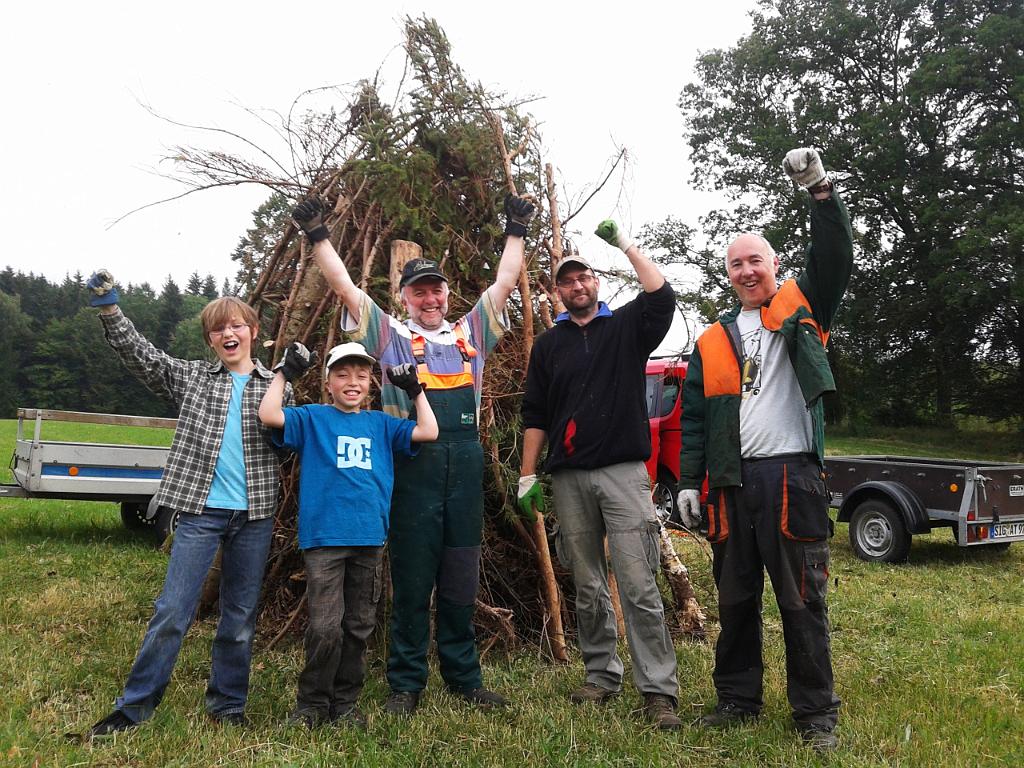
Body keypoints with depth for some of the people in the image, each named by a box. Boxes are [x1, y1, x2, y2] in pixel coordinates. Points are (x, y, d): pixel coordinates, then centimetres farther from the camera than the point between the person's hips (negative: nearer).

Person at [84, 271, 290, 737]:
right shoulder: (191, 377, 8)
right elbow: (141, 355, -1)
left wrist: (290, 379, -11)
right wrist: (109, 310, -14)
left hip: (255, 514, 1)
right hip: (201, 509, -1)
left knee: (240, 617, 10)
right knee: (172, 611, -1)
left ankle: (228, 705, 25)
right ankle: (135, 705, 14)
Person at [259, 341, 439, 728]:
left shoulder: (380, 424, 14)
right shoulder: (312, 419, 4)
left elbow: (429, 432, 10)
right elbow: (268, 414, -11)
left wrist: (415, 390, 10)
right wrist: (285, 373, -5)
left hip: (370, 538, 4)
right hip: (323, 538, -4)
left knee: (358, 627, 10)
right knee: (325, 628, -8)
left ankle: (345, 703, 24)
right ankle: (311, 704, 11)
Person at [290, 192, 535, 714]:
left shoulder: (470, 333, 18)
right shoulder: (389, 335, 10)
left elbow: (505, 282, 23)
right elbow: (344, 286, 5)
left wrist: (516, 232, 26)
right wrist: (318, 235, 2)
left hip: (465, 460, 3)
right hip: (411, 461, -3)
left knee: (461, 577, 10)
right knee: (412, 577, 2)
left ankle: (464, 677, 21)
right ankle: (405, 683, 14)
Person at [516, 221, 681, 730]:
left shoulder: (626, 326, 8)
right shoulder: (548, 344, 14)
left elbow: (662, 297, -13)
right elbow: (535, 415, 12)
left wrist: (625, 244, -7)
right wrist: (527, 476, 6)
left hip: (623, 472, -3)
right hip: (569, 478, 3)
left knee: (638, 585, -8)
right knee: (588, 587, 9)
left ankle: (659, 689, -3)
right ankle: (601, 675, 21)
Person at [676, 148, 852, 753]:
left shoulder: (803, 311, 8)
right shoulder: (713, 342, 15)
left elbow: (837, 258, -9)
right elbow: (694, 419, 13)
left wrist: (820, 190, -21)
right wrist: (689, 482, 6)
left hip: (794, 476, -3)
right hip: (731, 482, 4)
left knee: (803, 600, 2)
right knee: (735, 599, 12)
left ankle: (816, 713, 14)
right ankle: (739, 697, 26)